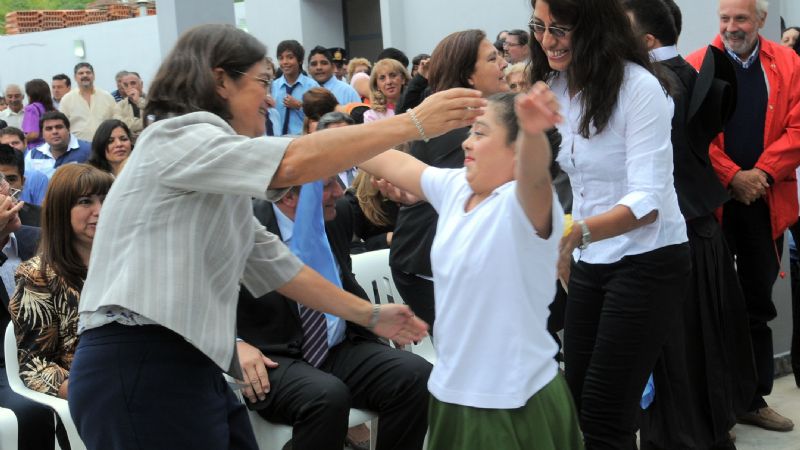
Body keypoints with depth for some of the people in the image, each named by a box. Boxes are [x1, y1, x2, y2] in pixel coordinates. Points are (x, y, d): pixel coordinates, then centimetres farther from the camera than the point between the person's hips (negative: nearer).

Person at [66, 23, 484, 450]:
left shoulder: (219, 183, 20)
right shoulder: (176, 138, -11)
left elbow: (273, 263, 22)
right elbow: (293, 162, -26)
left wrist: (369, 315, 21)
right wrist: (415, 123, -21)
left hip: (190, 367, 10)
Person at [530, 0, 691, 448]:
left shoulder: (638, 87, -18)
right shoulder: (555, 86, 3)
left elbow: (647, 201, -26)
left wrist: (577, 234, -40)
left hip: (647, 262, -7)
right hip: (591, 262, 7)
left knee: (604, 413, -6)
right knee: (578, 401, 10)